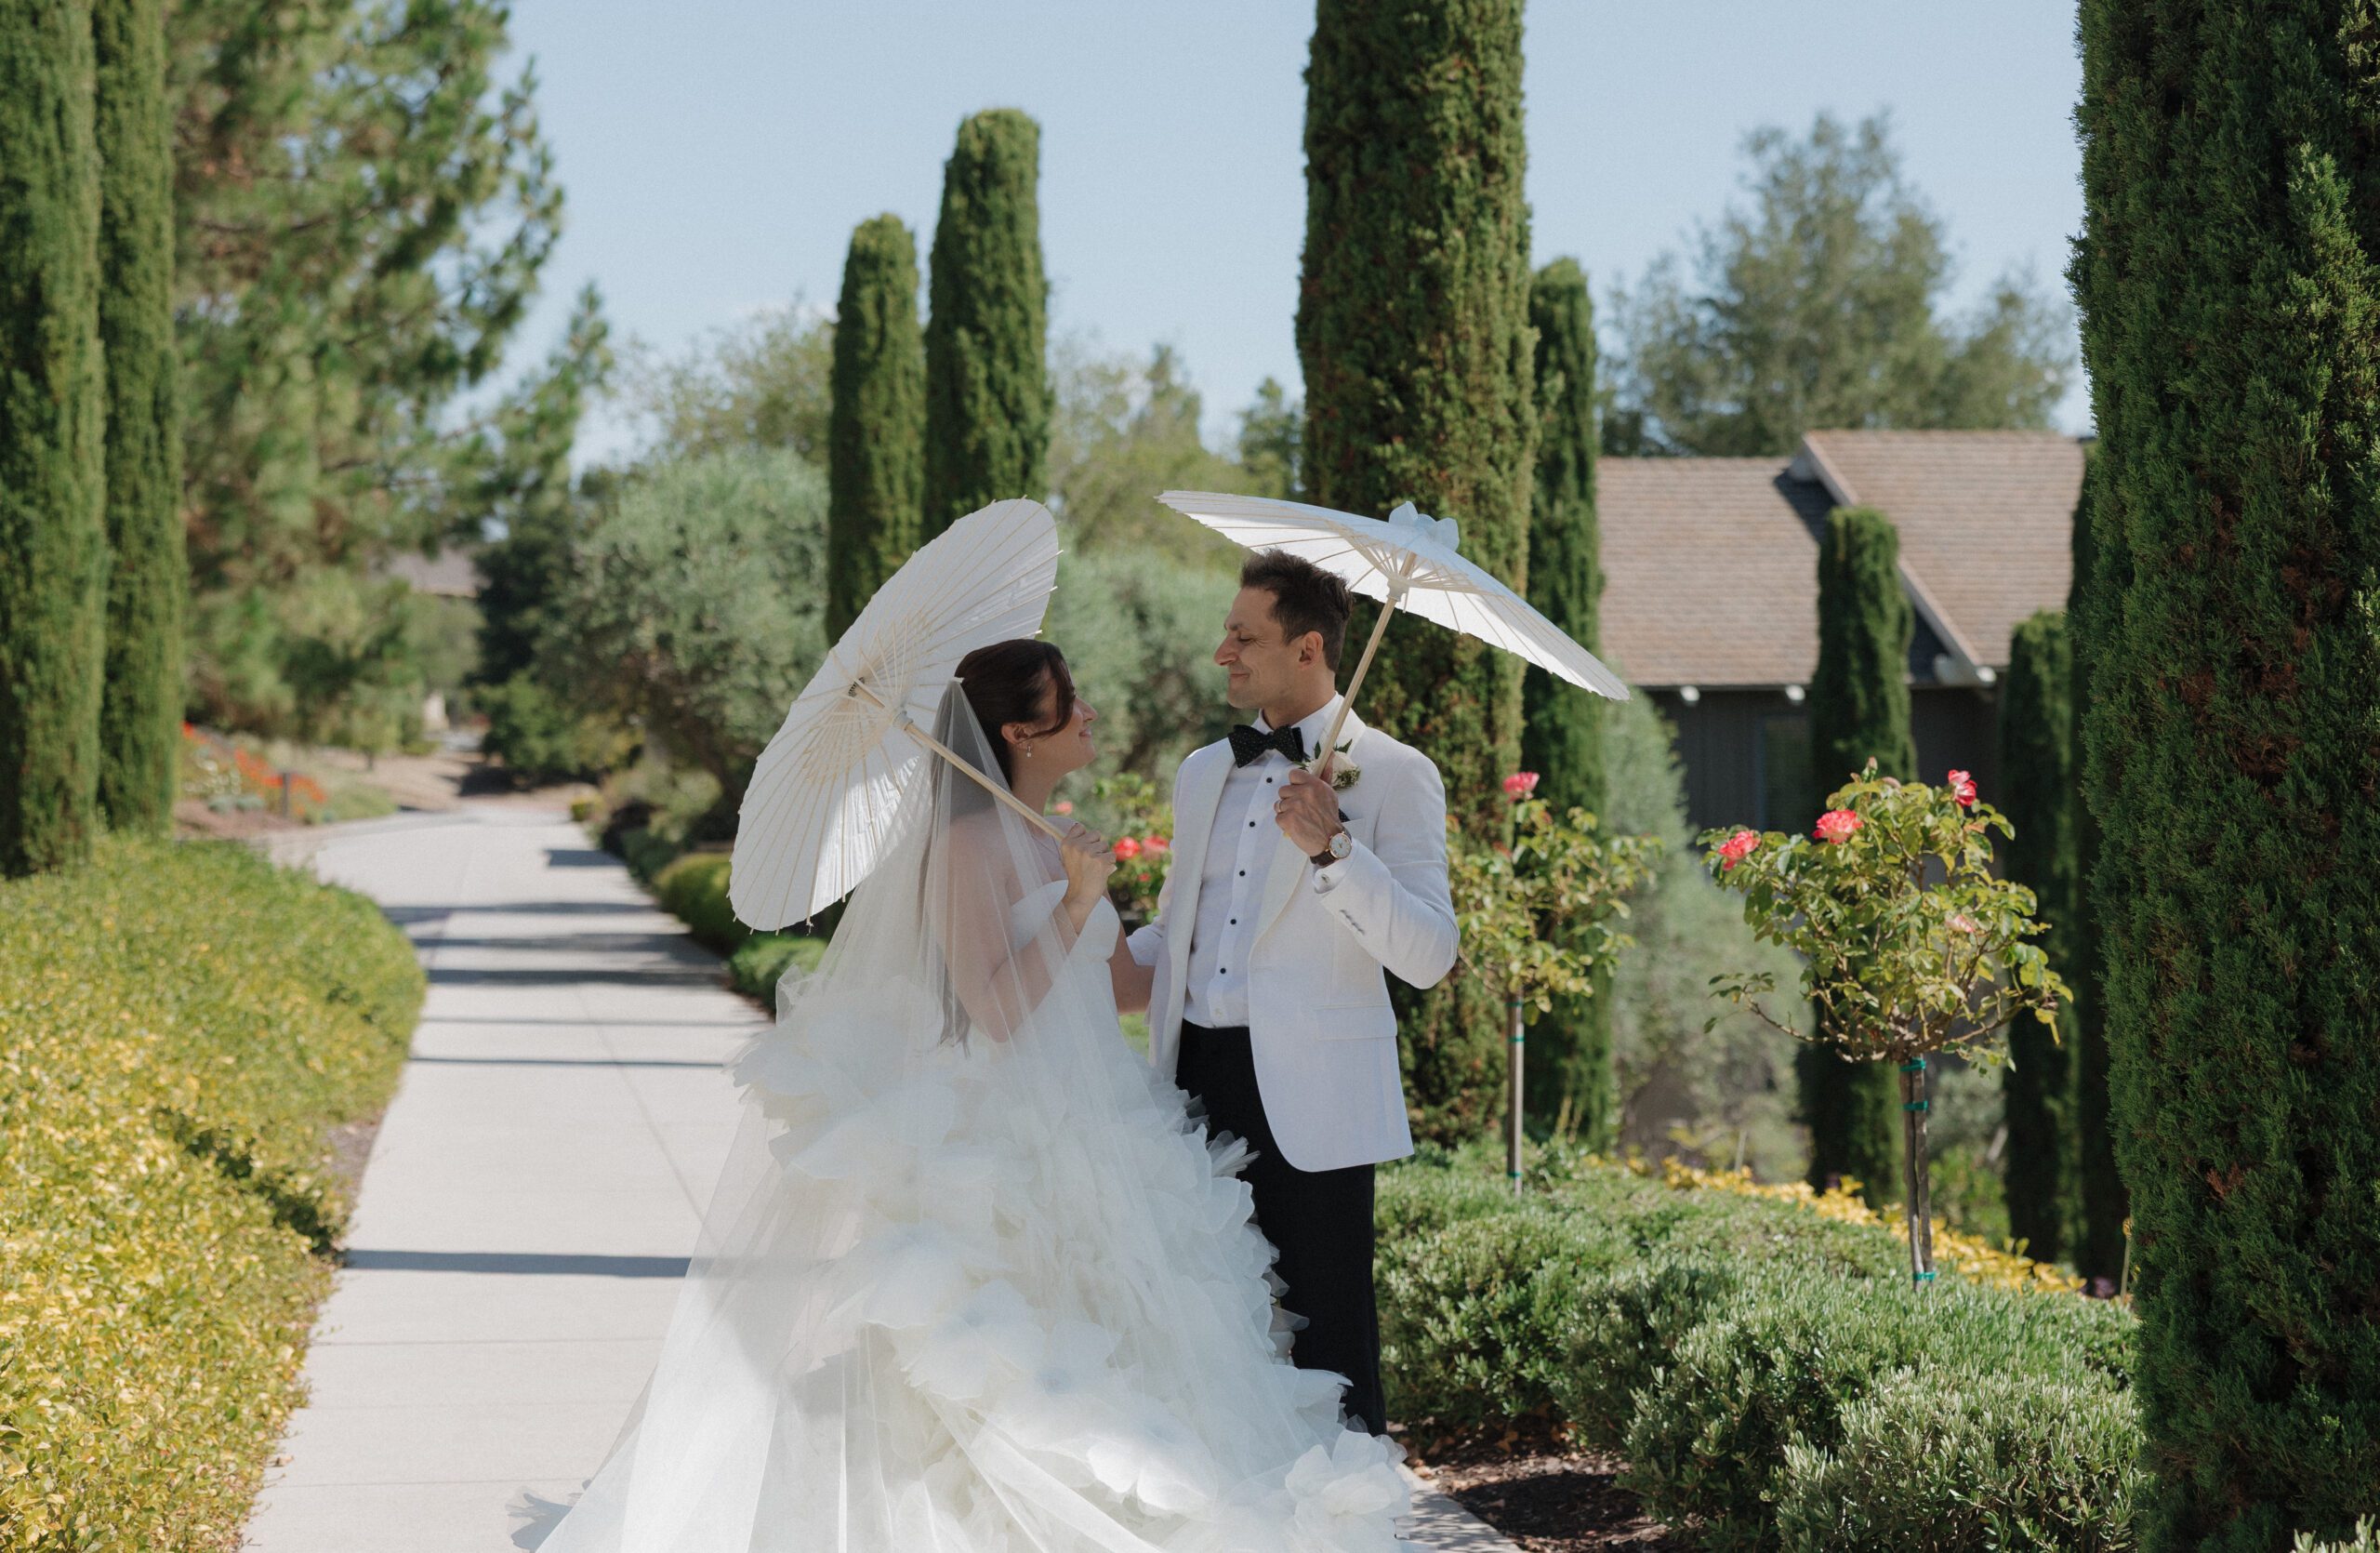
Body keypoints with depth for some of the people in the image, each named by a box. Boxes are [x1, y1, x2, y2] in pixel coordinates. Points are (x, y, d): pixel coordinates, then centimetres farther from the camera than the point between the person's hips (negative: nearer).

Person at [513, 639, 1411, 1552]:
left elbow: (1120, 979, 19)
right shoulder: (974, 841, -13)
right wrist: (1075, 903, -22)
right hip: (1004, 1148, -9)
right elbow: (994, 1011, -20)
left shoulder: (1048, 844, 14)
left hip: (1071, 1148, 9)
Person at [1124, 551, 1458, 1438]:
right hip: (1201, 1080, 6)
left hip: (1307, 1098, -6)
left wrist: (1332, 846, -23)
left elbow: (1428, 958, -14)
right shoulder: (1203, 773, 16)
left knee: (1323, 1335, -4)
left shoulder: (1393, 776, -3)